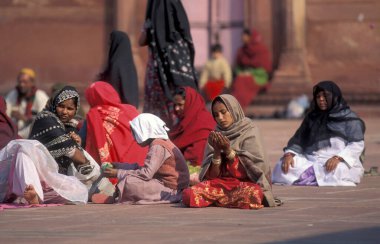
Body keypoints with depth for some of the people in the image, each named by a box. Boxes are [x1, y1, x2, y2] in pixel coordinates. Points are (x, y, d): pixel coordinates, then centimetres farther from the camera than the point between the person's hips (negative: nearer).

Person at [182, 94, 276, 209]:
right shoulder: (216, 135, 10)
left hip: (246, 182, -3)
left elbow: (246, 170, -8)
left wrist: (228, 150, -18)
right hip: (220, 182, 3)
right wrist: (217, 151, -12)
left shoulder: (249, 132, 0)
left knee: (251, 195, -40)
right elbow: (213, 175, 3)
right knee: (188, 194, -25)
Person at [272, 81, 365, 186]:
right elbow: (298, 141, 16)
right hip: (311, 161, 4)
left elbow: (357, 145, -5)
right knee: (283, 166, -22)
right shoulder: (311, 117, 22)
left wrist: (338, 158, -22)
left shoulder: (349, 118, 6)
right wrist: (289, 154, -6)